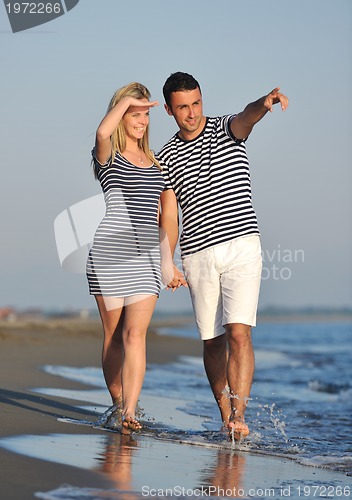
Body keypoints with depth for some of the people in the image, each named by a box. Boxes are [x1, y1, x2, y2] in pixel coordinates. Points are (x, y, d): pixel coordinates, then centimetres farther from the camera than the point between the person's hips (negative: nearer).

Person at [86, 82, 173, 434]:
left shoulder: (154, 162, 18)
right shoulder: (107, 155, 2)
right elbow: (102, 132, -24)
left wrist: (167, 258, 21)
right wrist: (127, 100, -14)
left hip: (145, 257, 3)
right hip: (108, 254, -3)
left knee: (135, 334, -10)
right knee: (113, 335, 4)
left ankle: (129, 412, -19)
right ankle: (117, 405, 20)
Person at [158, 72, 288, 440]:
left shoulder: (226, 129, 4)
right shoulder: (166, 158, 9)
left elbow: (246, 117, -21)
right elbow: (168, 214, 9)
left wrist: (264, 103, -45)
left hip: (241, 246, -3)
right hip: (197, 255, 3)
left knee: (239, 332, -15)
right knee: (212, 340, 6)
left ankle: (238, 415, -20)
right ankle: (225, 414, 17)